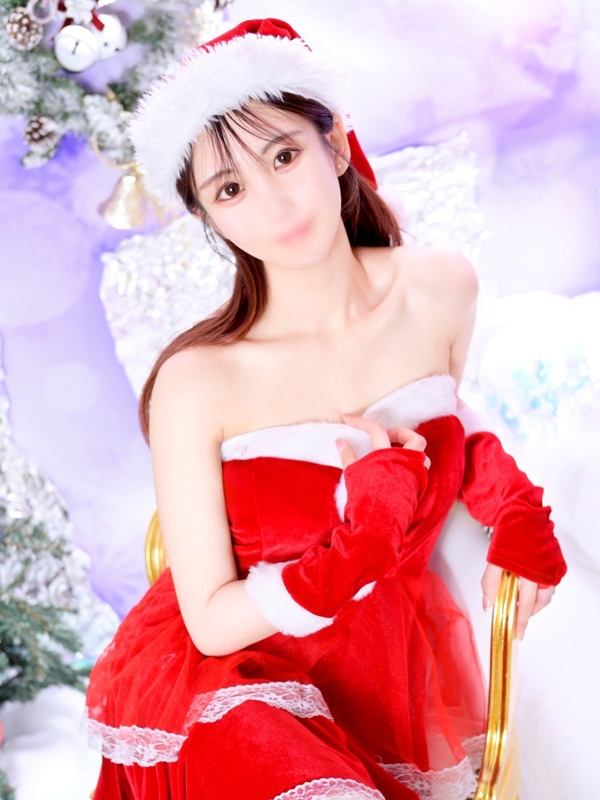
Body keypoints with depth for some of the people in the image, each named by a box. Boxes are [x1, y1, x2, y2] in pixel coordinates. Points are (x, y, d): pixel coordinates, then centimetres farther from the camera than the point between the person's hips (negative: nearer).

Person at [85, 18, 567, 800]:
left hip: (393, 670, 5)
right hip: (231, 677, -4)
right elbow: (212, 622, -15)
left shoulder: (442, 289, -9)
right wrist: (357, 555, -29)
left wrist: (508, 498, -5)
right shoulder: (196, 385, -23)